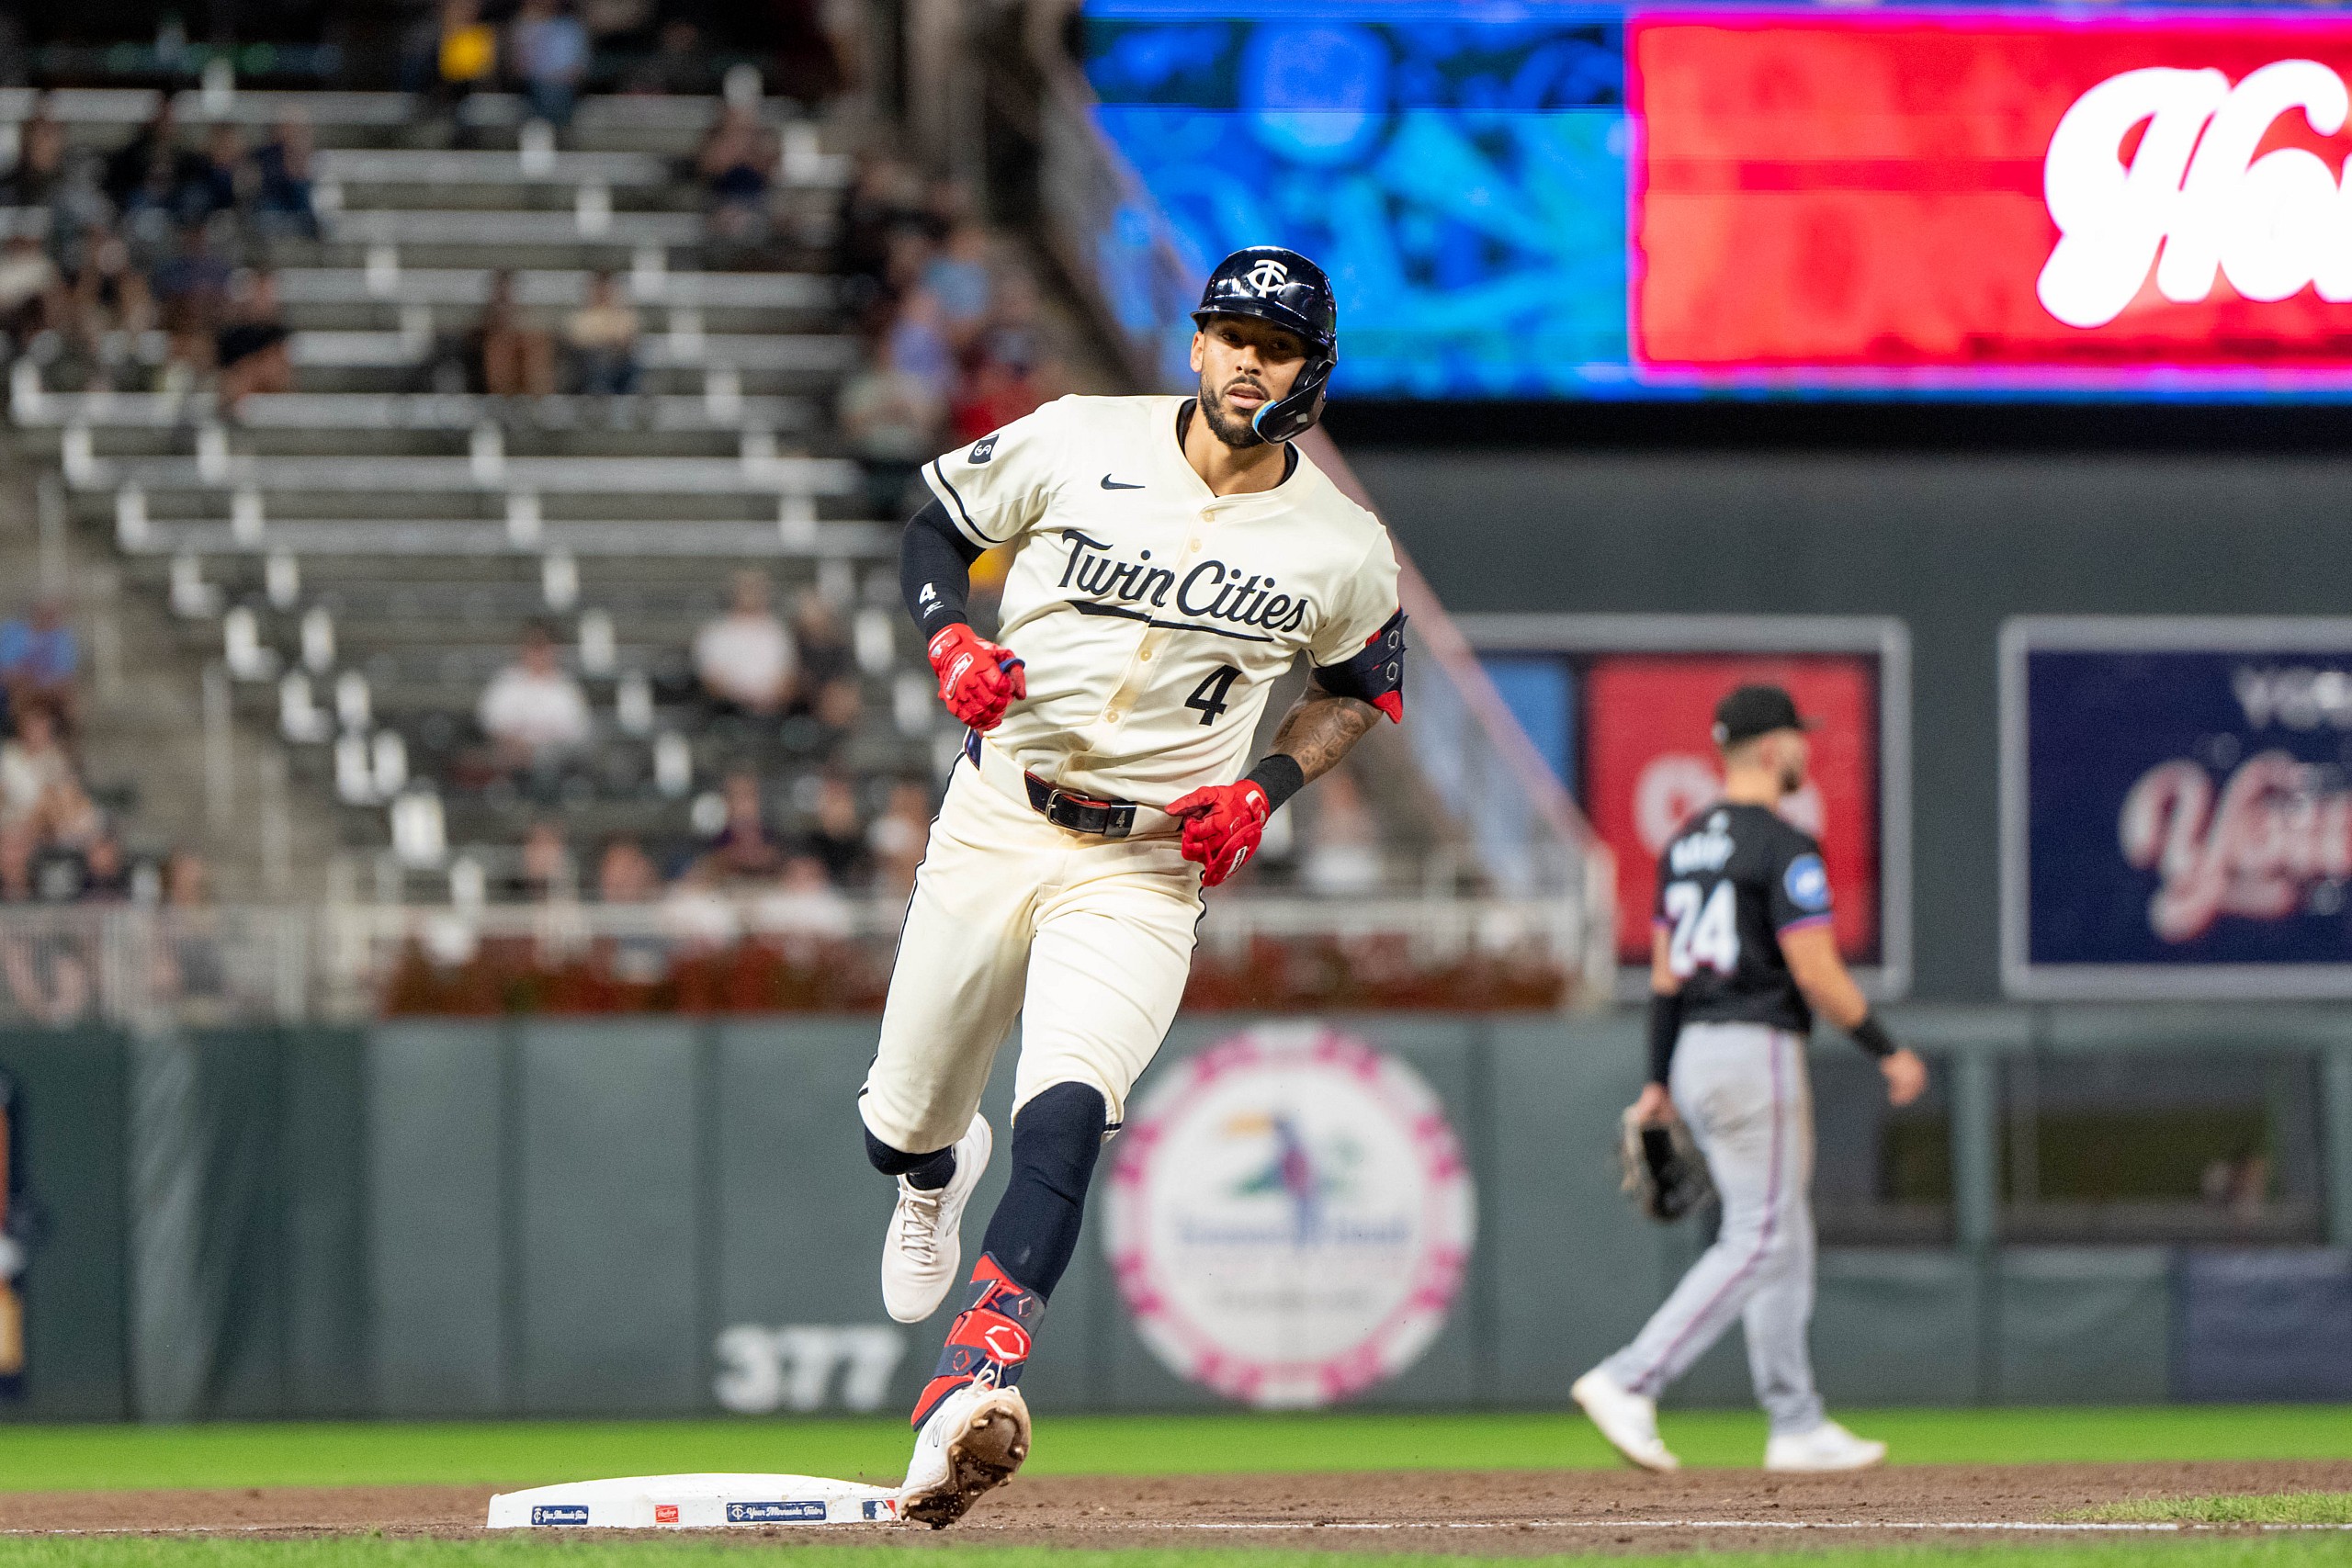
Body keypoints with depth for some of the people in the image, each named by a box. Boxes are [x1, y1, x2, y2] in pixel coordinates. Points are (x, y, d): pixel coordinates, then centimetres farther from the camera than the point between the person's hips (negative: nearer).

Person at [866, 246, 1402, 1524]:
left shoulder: (1343, 548, -3)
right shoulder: (1076, 444, -5)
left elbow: (1360, 689, 14)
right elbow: (935, 528, 8)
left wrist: (1265, 788, -3)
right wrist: (949, 641, -12)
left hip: (1147, 869, -2)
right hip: (994, 829, 2)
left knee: (1066, 1111, -27)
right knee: (900, 1127, 12)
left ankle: (973, 1384, -41)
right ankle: (937, 1171, 53)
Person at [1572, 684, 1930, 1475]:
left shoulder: (1685, 845, 13)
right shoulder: (1783, 848, -13)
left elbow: (1665, 971, 14)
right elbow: (1816, 973, -17)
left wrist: (1660, 1083, 18)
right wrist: (1889, 1053, -8)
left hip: (1695, 1055, 9)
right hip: (1758, 1053, -9)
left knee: (1784, 1240, 14)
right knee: (1760, 1241, -8)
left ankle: (1798, 1427, 15)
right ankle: (1628, 1382, -19)